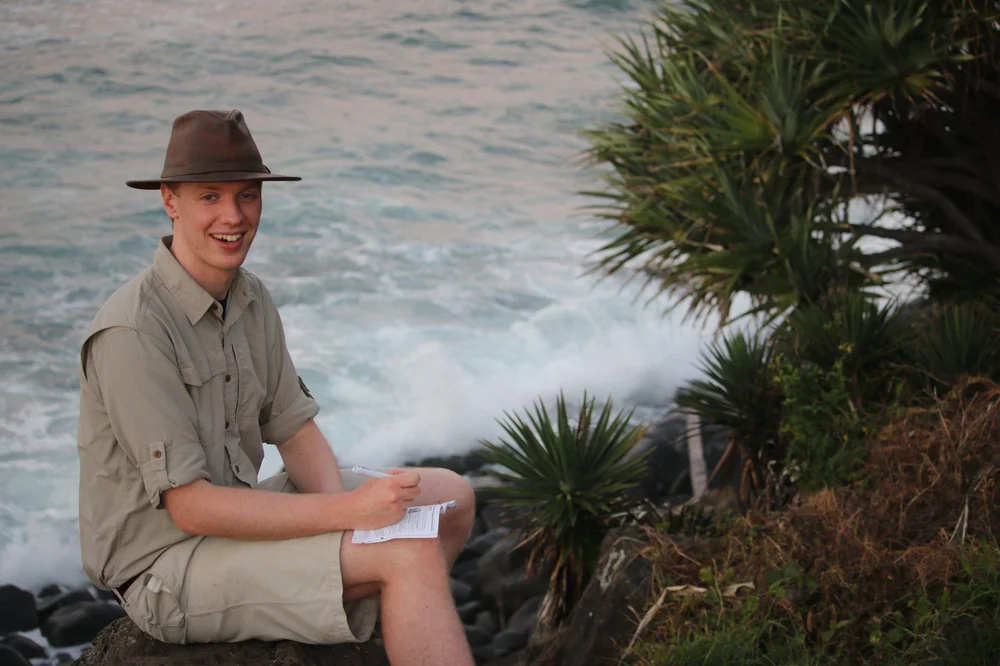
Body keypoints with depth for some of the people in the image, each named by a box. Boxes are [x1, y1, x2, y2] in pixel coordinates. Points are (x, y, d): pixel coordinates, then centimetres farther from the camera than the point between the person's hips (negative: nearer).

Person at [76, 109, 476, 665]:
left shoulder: (252, 300, 4)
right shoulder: (132, 332, -24)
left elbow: (296, 432, 9)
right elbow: (191, 507, -25)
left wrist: (338, 512, -13)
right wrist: (347, 510, -27)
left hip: (238, 512, 9)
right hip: (166, 565, -9)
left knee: (451, 498, 4)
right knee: (410, 553, -24)